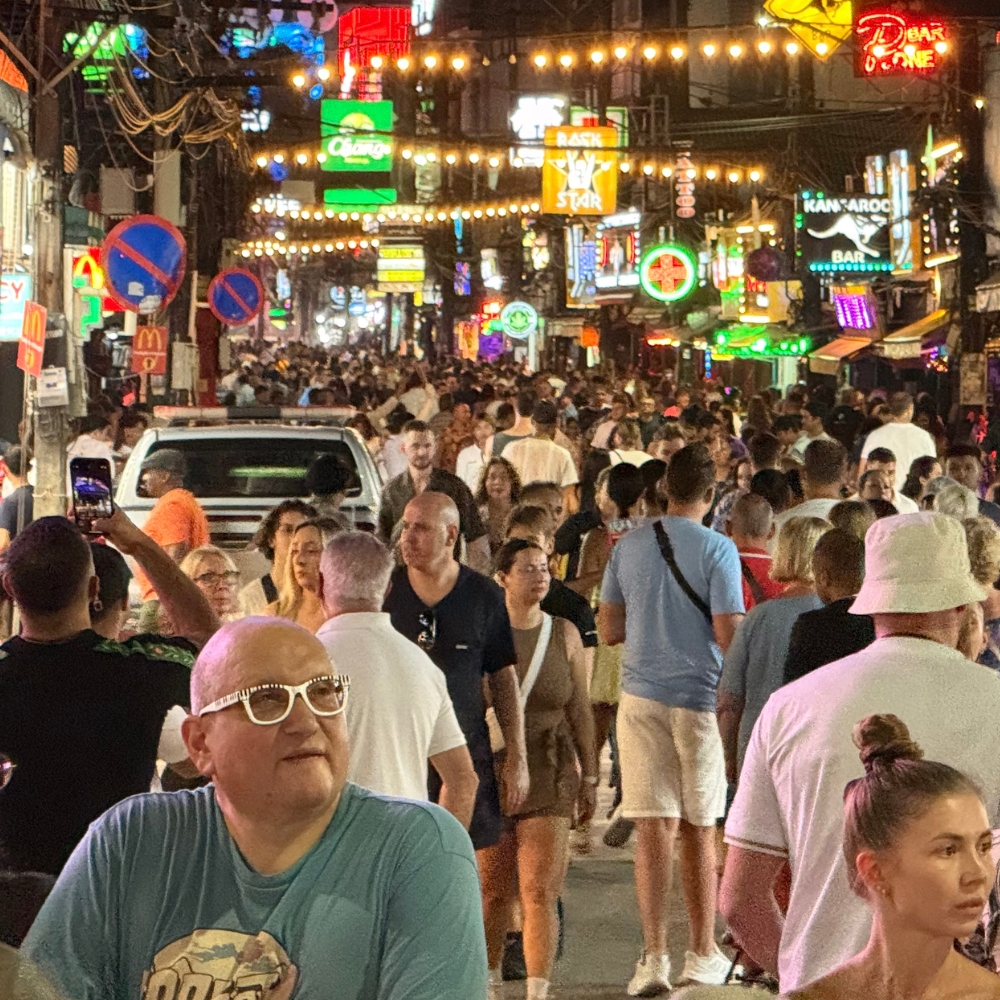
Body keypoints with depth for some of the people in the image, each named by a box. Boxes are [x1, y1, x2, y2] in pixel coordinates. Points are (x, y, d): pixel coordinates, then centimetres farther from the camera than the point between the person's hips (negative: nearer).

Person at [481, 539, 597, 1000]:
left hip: (550, 774, 1)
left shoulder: (563, 634, 7)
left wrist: (589, 777, 11)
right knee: (492, 889, 5)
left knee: (540, 891, -6)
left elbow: (580, 709, 12)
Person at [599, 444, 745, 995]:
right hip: (700, 696, -2)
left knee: (654, 826, 2)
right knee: (699, 829, 9)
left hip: (642, 694, 2)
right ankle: (703, 953, 18)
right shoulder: (717, 549, -9)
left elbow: (608, 630, 9)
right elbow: (729, 636, -13)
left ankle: (654, 955, -3)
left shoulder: (628, 546, 4)